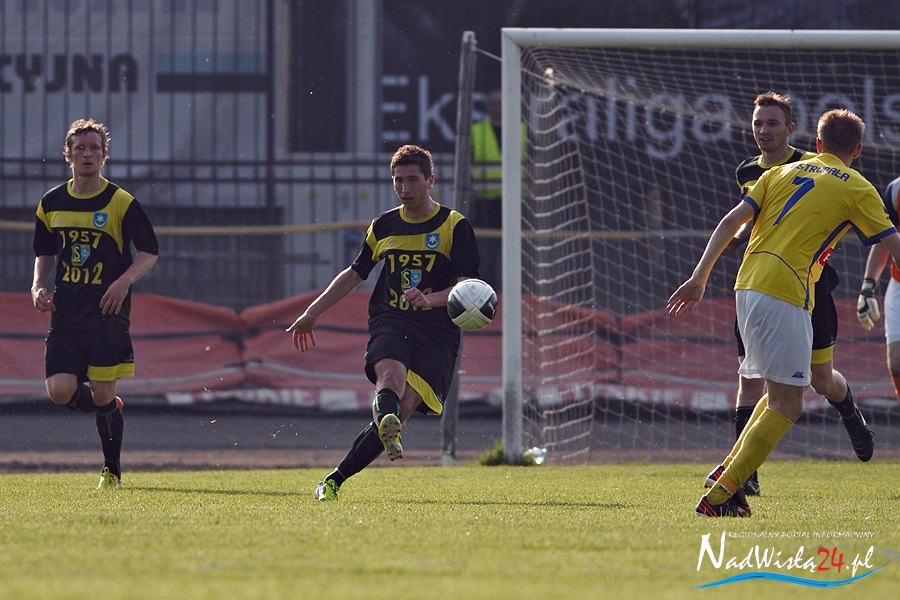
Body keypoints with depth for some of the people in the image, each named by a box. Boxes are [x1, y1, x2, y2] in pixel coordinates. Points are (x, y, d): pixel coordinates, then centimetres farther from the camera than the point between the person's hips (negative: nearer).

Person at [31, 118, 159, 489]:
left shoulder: (121, 203, -4)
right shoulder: (52, 204, 8)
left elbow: (150, 252, -1)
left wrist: (125, 280, -19)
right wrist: (39, 286, 3)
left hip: (107, 310, -4)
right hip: (66, 312, 4)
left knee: (102, 394, -6)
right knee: (60, 392, -9)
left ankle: (112, 471, 11)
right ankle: (109, 408, 24)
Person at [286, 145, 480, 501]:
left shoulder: (455, 226, 4)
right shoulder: (384, 226, 16)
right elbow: (355, 273, 31)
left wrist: (431, 299, -24)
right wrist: (312, 313, 30)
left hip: (437, 335, -2)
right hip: (389, 324, 2)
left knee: (406, 404, -20)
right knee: (392, 375, -32)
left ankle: (335, 481, -14)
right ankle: (389, 432, -66)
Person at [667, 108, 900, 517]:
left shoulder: (782, 173, 19)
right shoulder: (857, 189, 5)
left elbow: (730, 222, 11)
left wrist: (700, 277, 10)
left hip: (748, 285, 7)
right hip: (785, 295, -7)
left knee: (781, 393, 22)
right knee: (787, 405, -3)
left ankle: (728, 472, 12)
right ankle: (719, 495, -13)